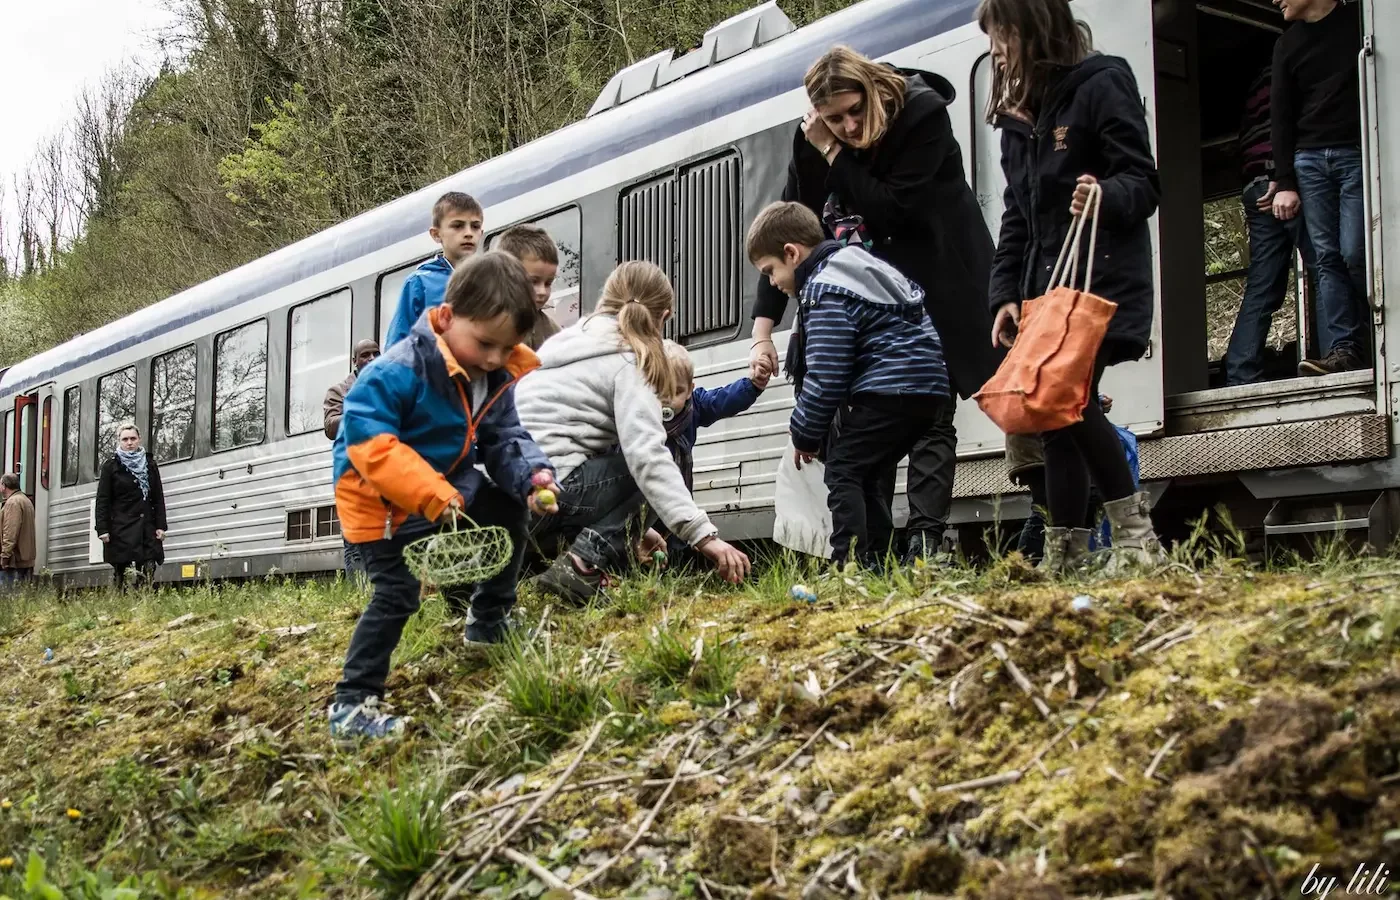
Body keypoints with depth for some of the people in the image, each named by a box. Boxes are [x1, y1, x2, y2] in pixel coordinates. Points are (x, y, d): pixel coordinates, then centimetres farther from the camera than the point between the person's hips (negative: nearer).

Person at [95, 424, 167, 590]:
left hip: (147, 527, 3)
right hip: (121, 529, -3)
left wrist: (160, 526, 4)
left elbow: (158, 498, 13)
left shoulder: (149, 464, 13)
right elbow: (102, 500, 2)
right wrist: (102, 529, -7)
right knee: (122, 576, -3)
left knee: (149, 572, -8)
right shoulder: (111, 466, 5)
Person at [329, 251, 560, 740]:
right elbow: (369, 442, -35)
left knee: (510, 512, 15)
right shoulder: (400, 370, -29)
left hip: (450, 488, 8)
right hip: (383, 501, -8)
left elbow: (504, 440, 2)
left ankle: (489, 623, 31)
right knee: (396, 594, -14)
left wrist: (532, 475, -22)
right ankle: (351, 703, -8)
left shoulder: (497, 377, -4)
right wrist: (433, 496, -41)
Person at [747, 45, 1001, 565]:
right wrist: (762, 332, -11)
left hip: (934, 293, -4)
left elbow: (892, 210, -25)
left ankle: (924, 543, -10)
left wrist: (835, 153, -24)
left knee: (929, 418, -7)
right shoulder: (813, 142, -7)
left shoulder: (923, 115, -18)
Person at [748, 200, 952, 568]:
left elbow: (825, 377, -15)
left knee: (843, 471, -6)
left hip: (890, 390, -10)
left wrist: (805, 435, -1)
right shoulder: (859, 264, 21)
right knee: (869, 474, 18)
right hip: (929, 387, 10)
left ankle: (849, 563, -15)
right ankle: (874, 562, 19)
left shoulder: (824, 290, -10)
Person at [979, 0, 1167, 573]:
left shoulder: (1102, 85, -5)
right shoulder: (1018, 114, 17)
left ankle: (1136, 534, -9)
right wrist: (1006, 294, 6)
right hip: (1045, 286, 7)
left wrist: (1107, 196, -32)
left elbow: (1145, 184, -10)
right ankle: (1062, 559, 4)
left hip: (1103, 282, -7)